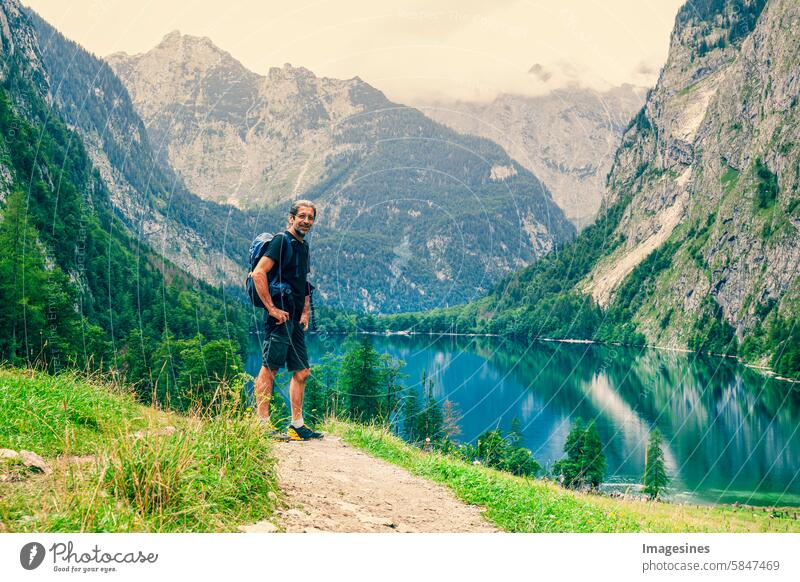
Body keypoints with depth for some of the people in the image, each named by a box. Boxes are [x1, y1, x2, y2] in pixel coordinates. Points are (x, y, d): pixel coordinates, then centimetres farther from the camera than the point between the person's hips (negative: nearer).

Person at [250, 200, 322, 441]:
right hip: (280, 316, -9)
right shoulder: (281, 241, -6)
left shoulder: (303, 246, 21)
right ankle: (262, 423, -4)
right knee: (269, 368, -7)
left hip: (295, 320, 9)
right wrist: (272, 308, -19)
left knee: (301, 372, 9)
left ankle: (297, 427, 15)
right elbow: (258, 273, -17)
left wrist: (306, 312, 16)